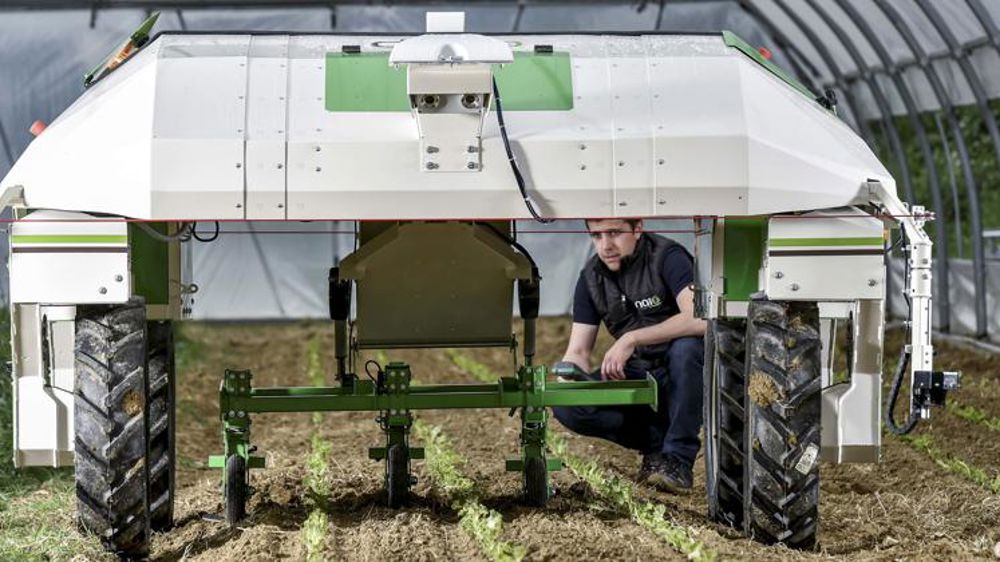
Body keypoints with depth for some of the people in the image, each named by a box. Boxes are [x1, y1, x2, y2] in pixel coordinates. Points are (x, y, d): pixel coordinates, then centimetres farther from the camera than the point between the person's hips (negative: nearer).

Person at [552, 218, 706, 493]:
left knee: (686, 347, -38)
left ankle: (678, 458, -23)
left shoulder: (667, 257, -16)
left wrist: (631, 339, -34)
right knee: (566, 406, -20)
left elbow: (700, 319, -33)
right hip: (636, 374, 4)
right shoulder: (591, 277, 0)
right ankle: (656, 441, -2)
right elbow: (578, 352, 2)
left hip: (681, 374, -4)